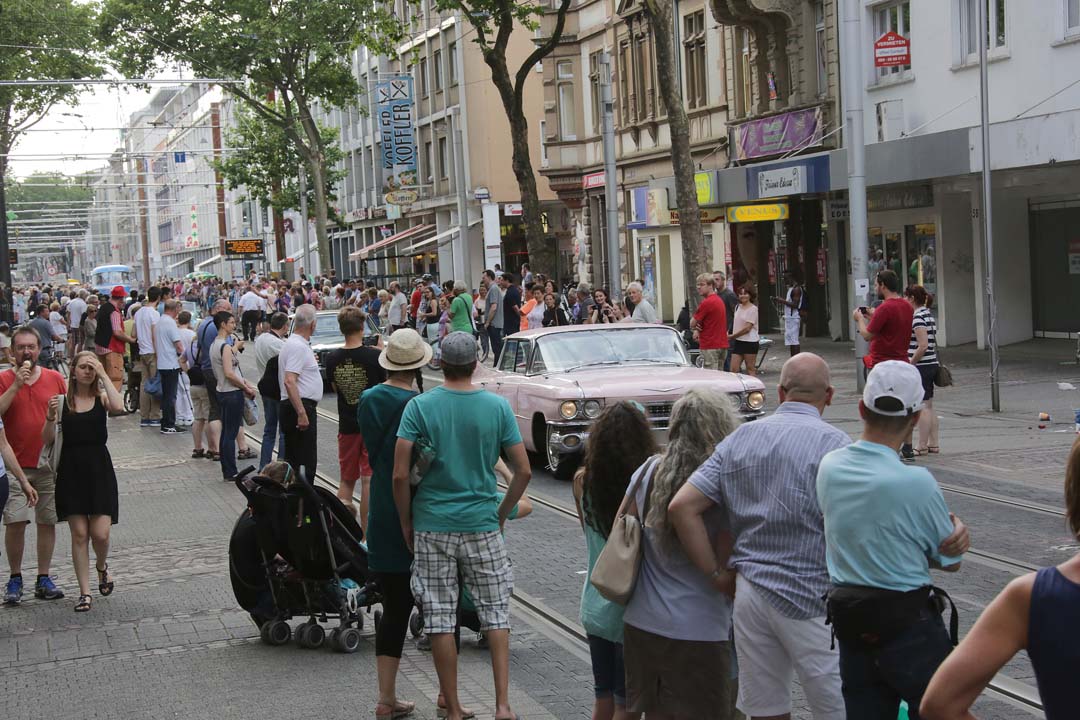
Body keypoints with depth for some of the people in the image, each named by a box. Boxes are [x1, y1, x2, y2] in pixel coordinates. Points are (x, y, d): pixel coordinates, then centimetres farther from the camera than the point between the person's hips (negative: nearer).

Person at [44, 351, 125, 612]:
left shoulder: (102, 397, 0)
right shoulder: (63, 400, 2)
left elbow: (118, 407, -24)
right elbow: (47, 439, -1)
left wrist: (103, 374, -18)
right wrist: (51, 416, -19)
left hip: (99, 469, 0)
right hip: (71, 470, 1)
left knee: (100, 534, -5)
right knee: (79, 534, 1)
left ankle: (101, 566, 29)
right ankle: (84, 592, 10)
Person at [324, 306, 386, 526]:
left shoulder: (332, 359, -5)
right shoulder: (374, 356, -15)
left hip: (347, 426, 3)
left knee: (346, 480, 16)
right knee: (369, 479, 2)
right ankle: (366, 530, 3)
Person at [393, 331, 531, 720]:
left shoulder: (419, 406, -6)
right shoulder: (498, 406, -3)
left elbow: (400, 475, -11)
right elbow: (523, 471, -2)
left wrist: (406, 523, 3)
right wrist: (502, 513, 12)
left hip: (432, 525, -1)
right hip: (481, 525, 1)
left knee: (440, 620, 6)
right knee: (495, 614, 11)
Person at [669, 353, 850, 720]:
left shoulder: (740, 438, 6)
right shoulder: (833, 443, -9)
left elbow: (681, 507, 0)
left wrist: (717, 573, 3)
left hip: (749, 592, 6)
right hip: (810, 596, -5)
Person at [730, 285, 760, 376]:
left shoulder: (753, 309, -9)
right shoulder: (739, 307, 12)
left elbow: (747, 328, -14)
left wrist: (732, 336, -11)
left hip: (750, 342, -7)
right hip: (738, 342, 7)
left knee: (750, 369, 1)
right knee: (733, 369, -1)